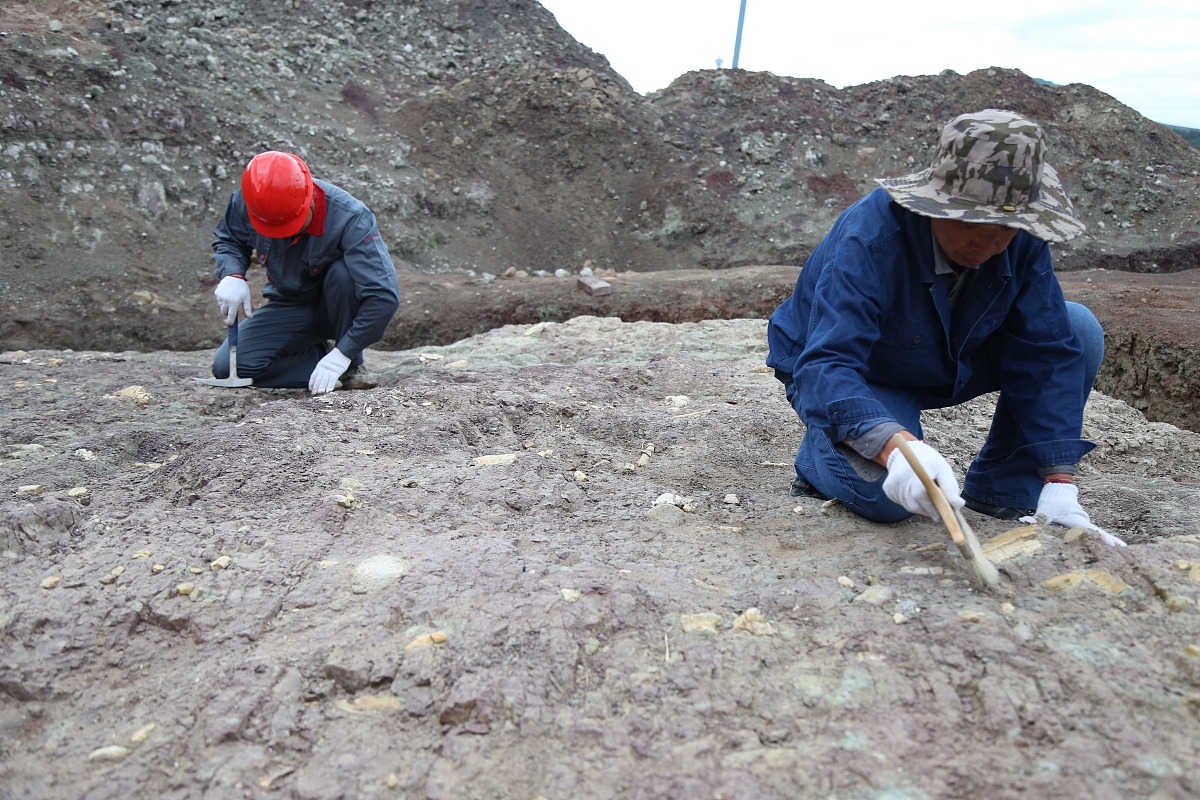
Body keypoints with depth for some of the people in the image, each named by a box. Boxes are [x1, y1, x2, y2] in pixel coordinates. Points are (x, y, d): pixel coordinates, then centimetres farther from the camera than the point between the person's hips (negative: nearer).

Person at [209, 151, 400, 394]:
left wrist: (342, 354, -36)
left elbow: (384, 296, -34)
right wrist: (232, 275, -20)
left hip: (340, 307, -3)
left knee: (342, 272, -37)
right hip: (290, 308, 3)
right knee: (226, 368, -16)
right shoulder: (245, 204, -17)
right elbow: (228, 242, 5)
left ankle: (352, 366, -17)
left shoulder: (349, 218, -30)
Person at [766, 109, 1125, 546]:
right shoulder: (869, 239, -34)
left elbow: (1049, 354, -17)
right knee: (885, 493, -34)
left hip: (954, 362, 6)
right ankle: (820, 456, 3)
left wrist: (1060, 486, -26)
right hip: (856, 377, -6)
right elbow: (827, 366, -43)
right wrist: (896, 446, -62)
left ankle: (1003, 490, -2)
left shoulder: (1020, 237, -18)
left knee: (1079, 331, -14)